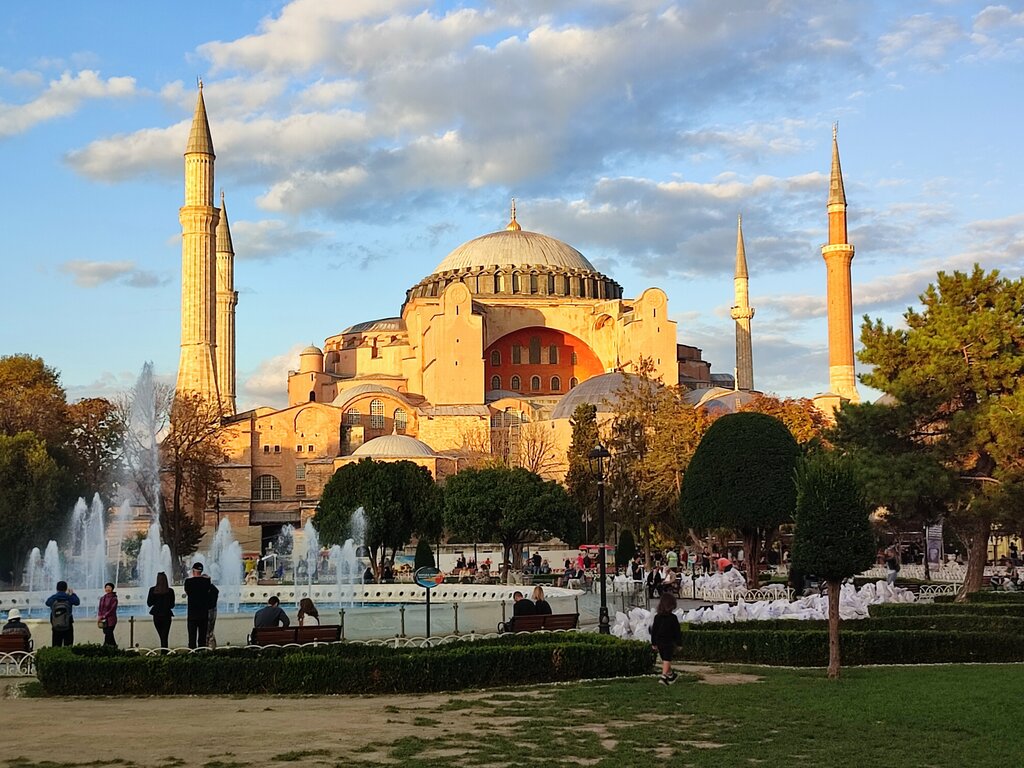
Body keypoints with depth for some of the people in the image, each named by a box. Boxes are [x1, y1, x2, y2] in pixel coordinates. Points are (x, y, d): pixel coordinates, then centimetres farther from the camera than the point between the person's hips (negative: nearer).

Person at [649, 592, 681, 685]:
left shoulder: (657, 617, 0)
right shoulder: (673, 618, -11)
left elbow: (653, 631, 4)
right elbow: (677, 632, -7)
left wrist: (654, 643, 12)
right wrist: (679, 643, 3)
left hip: (659, 642, 5)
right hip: (669, 642, -5)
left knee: (664, 659, 17)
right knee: (667, 660, -4)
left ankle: (670, 675, 34)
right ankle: (663, 677, -17)